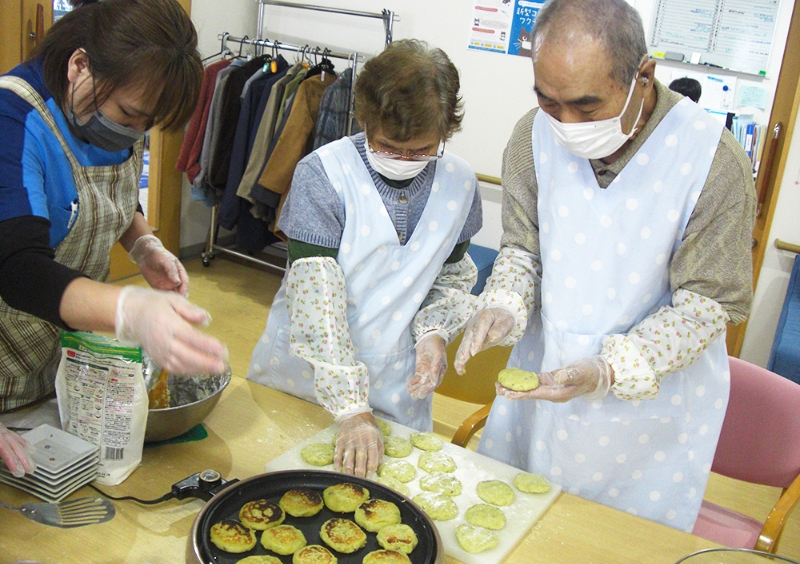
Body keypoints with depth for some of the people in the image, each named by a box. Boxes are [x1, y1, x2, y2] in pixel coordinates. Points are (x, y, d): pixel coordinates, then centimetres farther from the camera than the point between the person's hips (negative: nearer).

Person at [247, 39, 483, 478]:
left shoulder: (460, 184, -6)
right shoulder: (322, 174, -19)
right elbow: (316, 297, -23)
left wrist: (435, 331, -11)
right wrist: (351, 410, -27)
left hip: (397, 388, 3)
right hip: (301, 375, -2)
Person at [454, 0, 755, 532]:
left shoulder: (716, 162, -24)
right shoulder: (535, 134, -12)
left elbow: (710, 302, -17)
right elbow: (522, 247, 0)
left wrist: (608, 371, -29)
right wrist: (502, 307, -22)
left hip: (652, 400, -3)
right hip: (541, 372, 4)